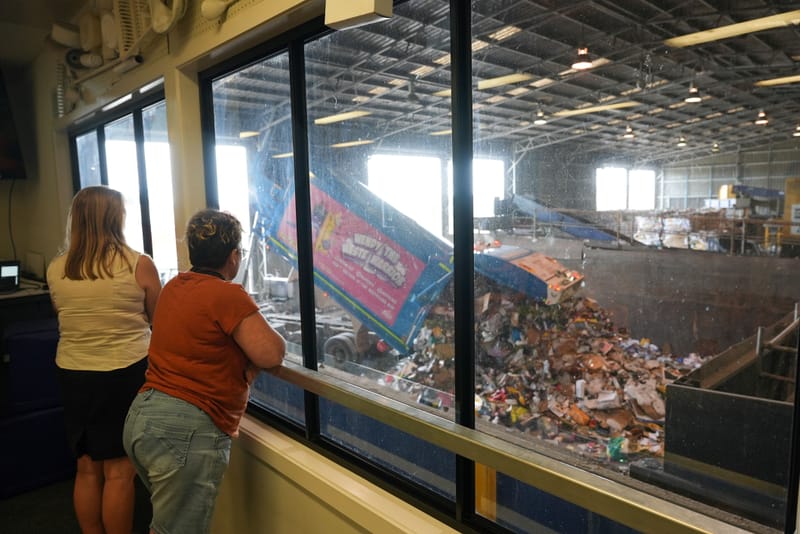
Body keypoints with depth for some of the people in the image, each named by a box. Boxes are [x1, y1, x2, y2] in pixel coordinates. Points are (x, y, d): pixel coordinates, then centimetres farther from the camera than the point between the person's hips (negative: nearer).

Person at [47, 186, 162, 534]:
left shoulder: (56, 269, 0)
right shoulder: (139, 265, -12)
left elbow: (64, 317, 16)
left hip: (72, 374, 5)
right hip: (125, 374, -4)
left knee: (87, 469, 16)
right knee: (119, 472, 6)